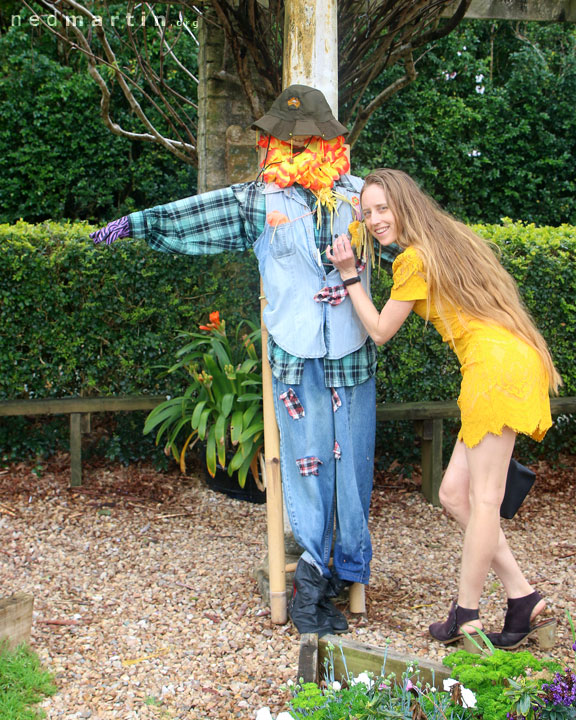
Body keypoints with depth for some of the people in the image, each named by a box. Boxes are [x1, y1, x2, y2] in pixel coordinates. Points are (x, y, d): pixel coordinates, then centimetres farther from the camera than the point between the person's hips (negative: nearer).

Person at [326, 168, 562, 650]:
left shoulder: (415, 258, -6)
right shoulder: (447, 239, 22)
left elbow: (380, 332, 2)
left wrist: (349, 274, 3)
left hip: (499, 364, -10)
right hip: (501, 367, 10)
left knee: (483, 498, -4)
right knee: (455, 493, 9)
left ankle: (466, 619, 2)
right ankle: (522, 597, 10)